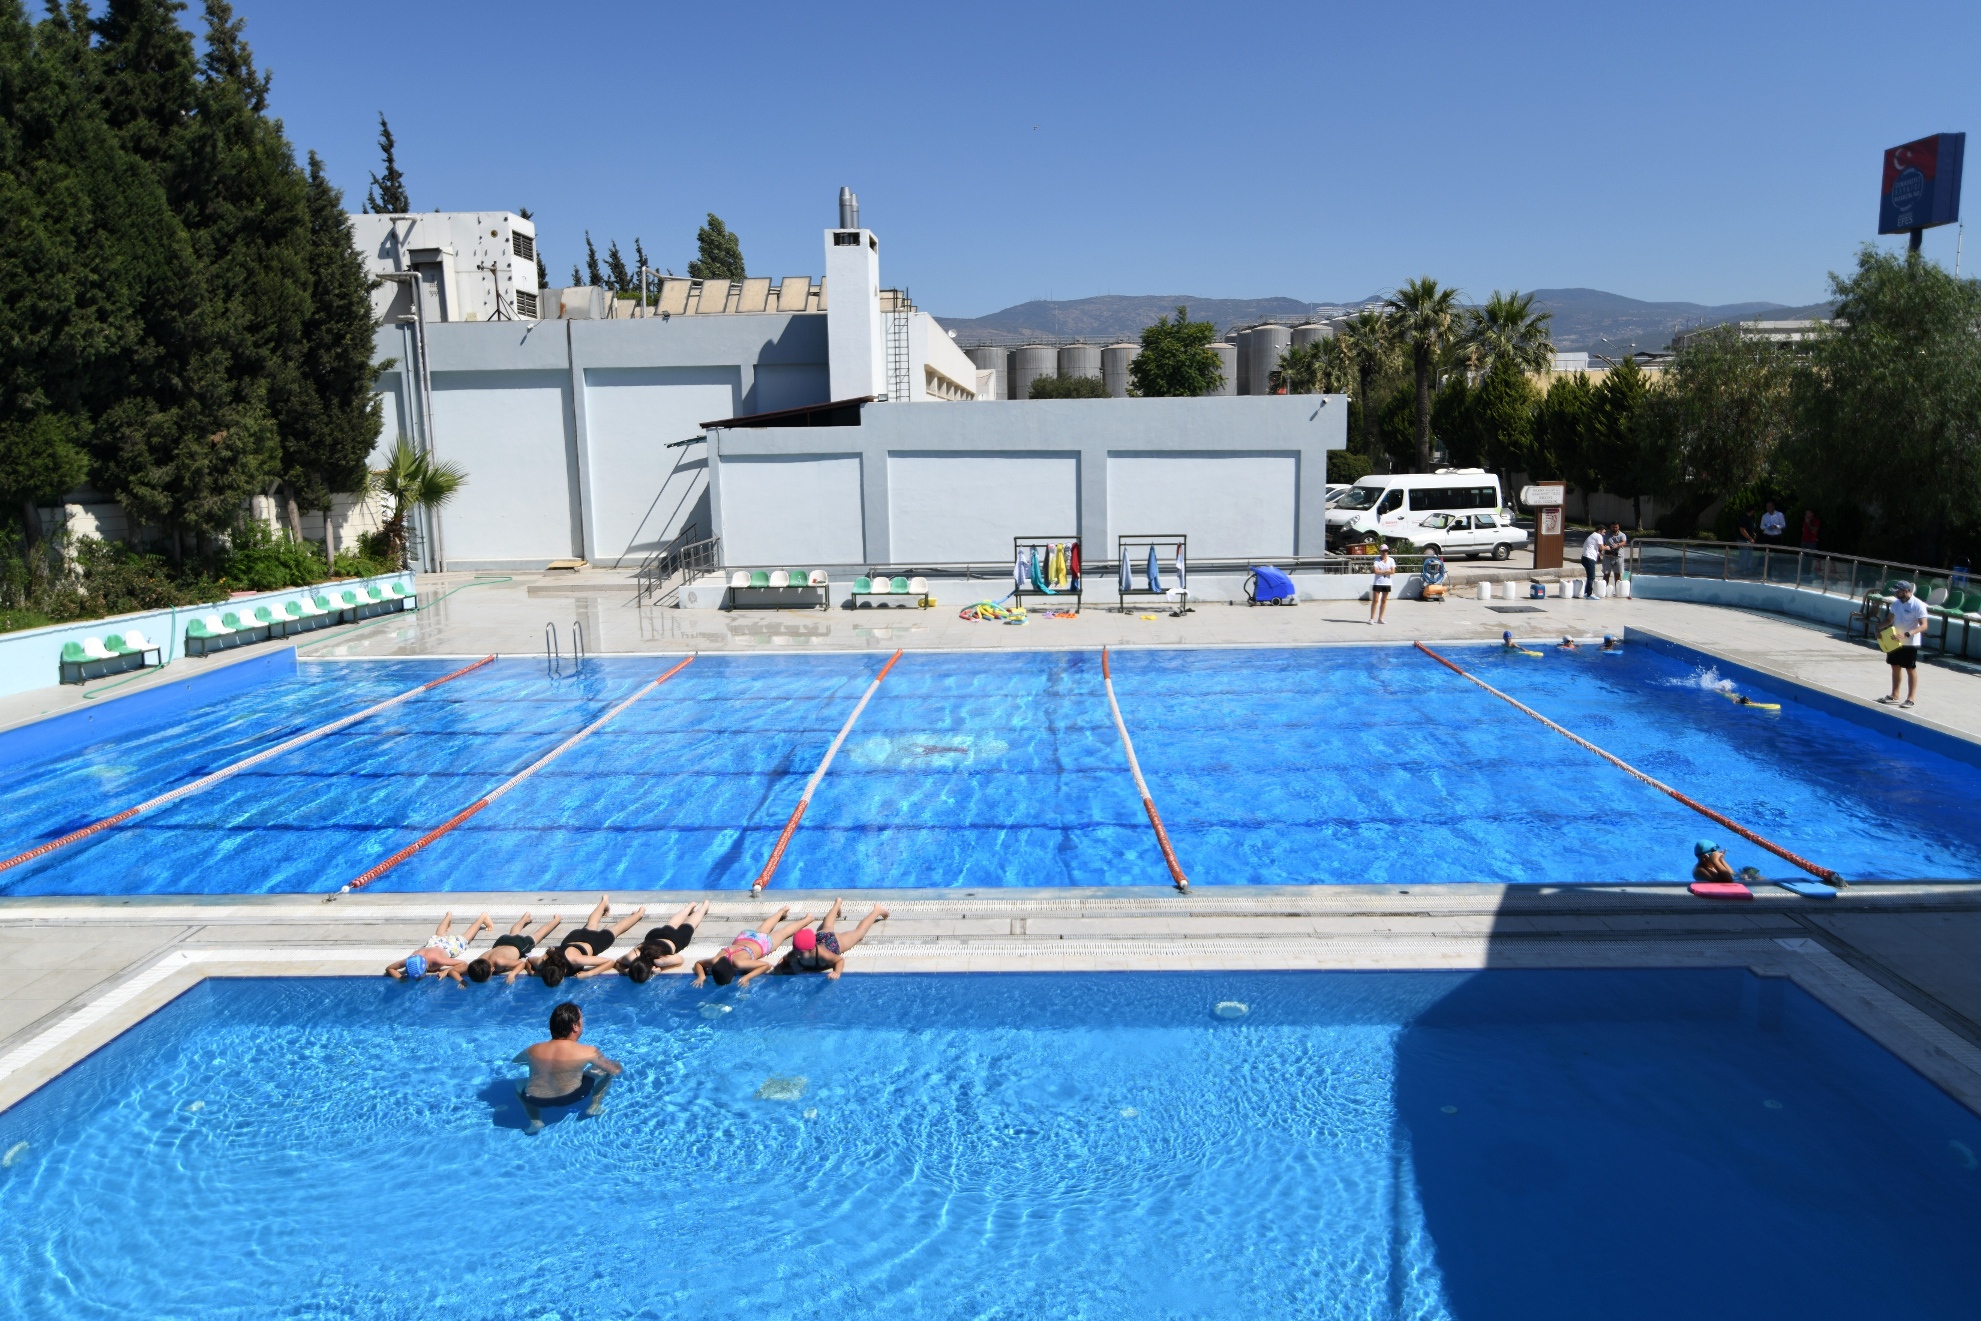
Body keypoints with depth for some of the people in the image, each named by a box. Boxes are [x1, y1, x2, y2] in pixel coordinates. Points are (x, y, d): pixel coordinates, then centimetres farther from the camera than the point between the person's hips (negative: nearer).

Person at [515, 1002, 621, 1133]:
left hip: (536, 1101, 2)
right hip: (571, 1097, -2)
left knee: (519, 1084, 36)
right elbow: (615, 1070, -4)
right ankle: (595, 1106, 17)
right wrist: (619, 1066, 20)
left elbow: (516, 1061, 16)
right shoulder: (588, 1052, -17)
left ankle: (535, 1120, 16)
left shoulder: (534, 1050, -7)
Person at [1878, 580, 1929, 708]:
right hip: (1895, 641, 7)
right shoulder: (1896, 603, 4)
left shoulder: (1918, 605, -17)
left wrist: (1907, 634, -33)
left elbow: (1923, 626, -21)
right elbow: (1890, 620, 16)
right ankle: (1894, 696, 24)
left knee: (1911, 669, 2)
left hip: (1910, 643, -7)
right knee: (1895, 667, 13)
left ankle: (1911, 698, 10)